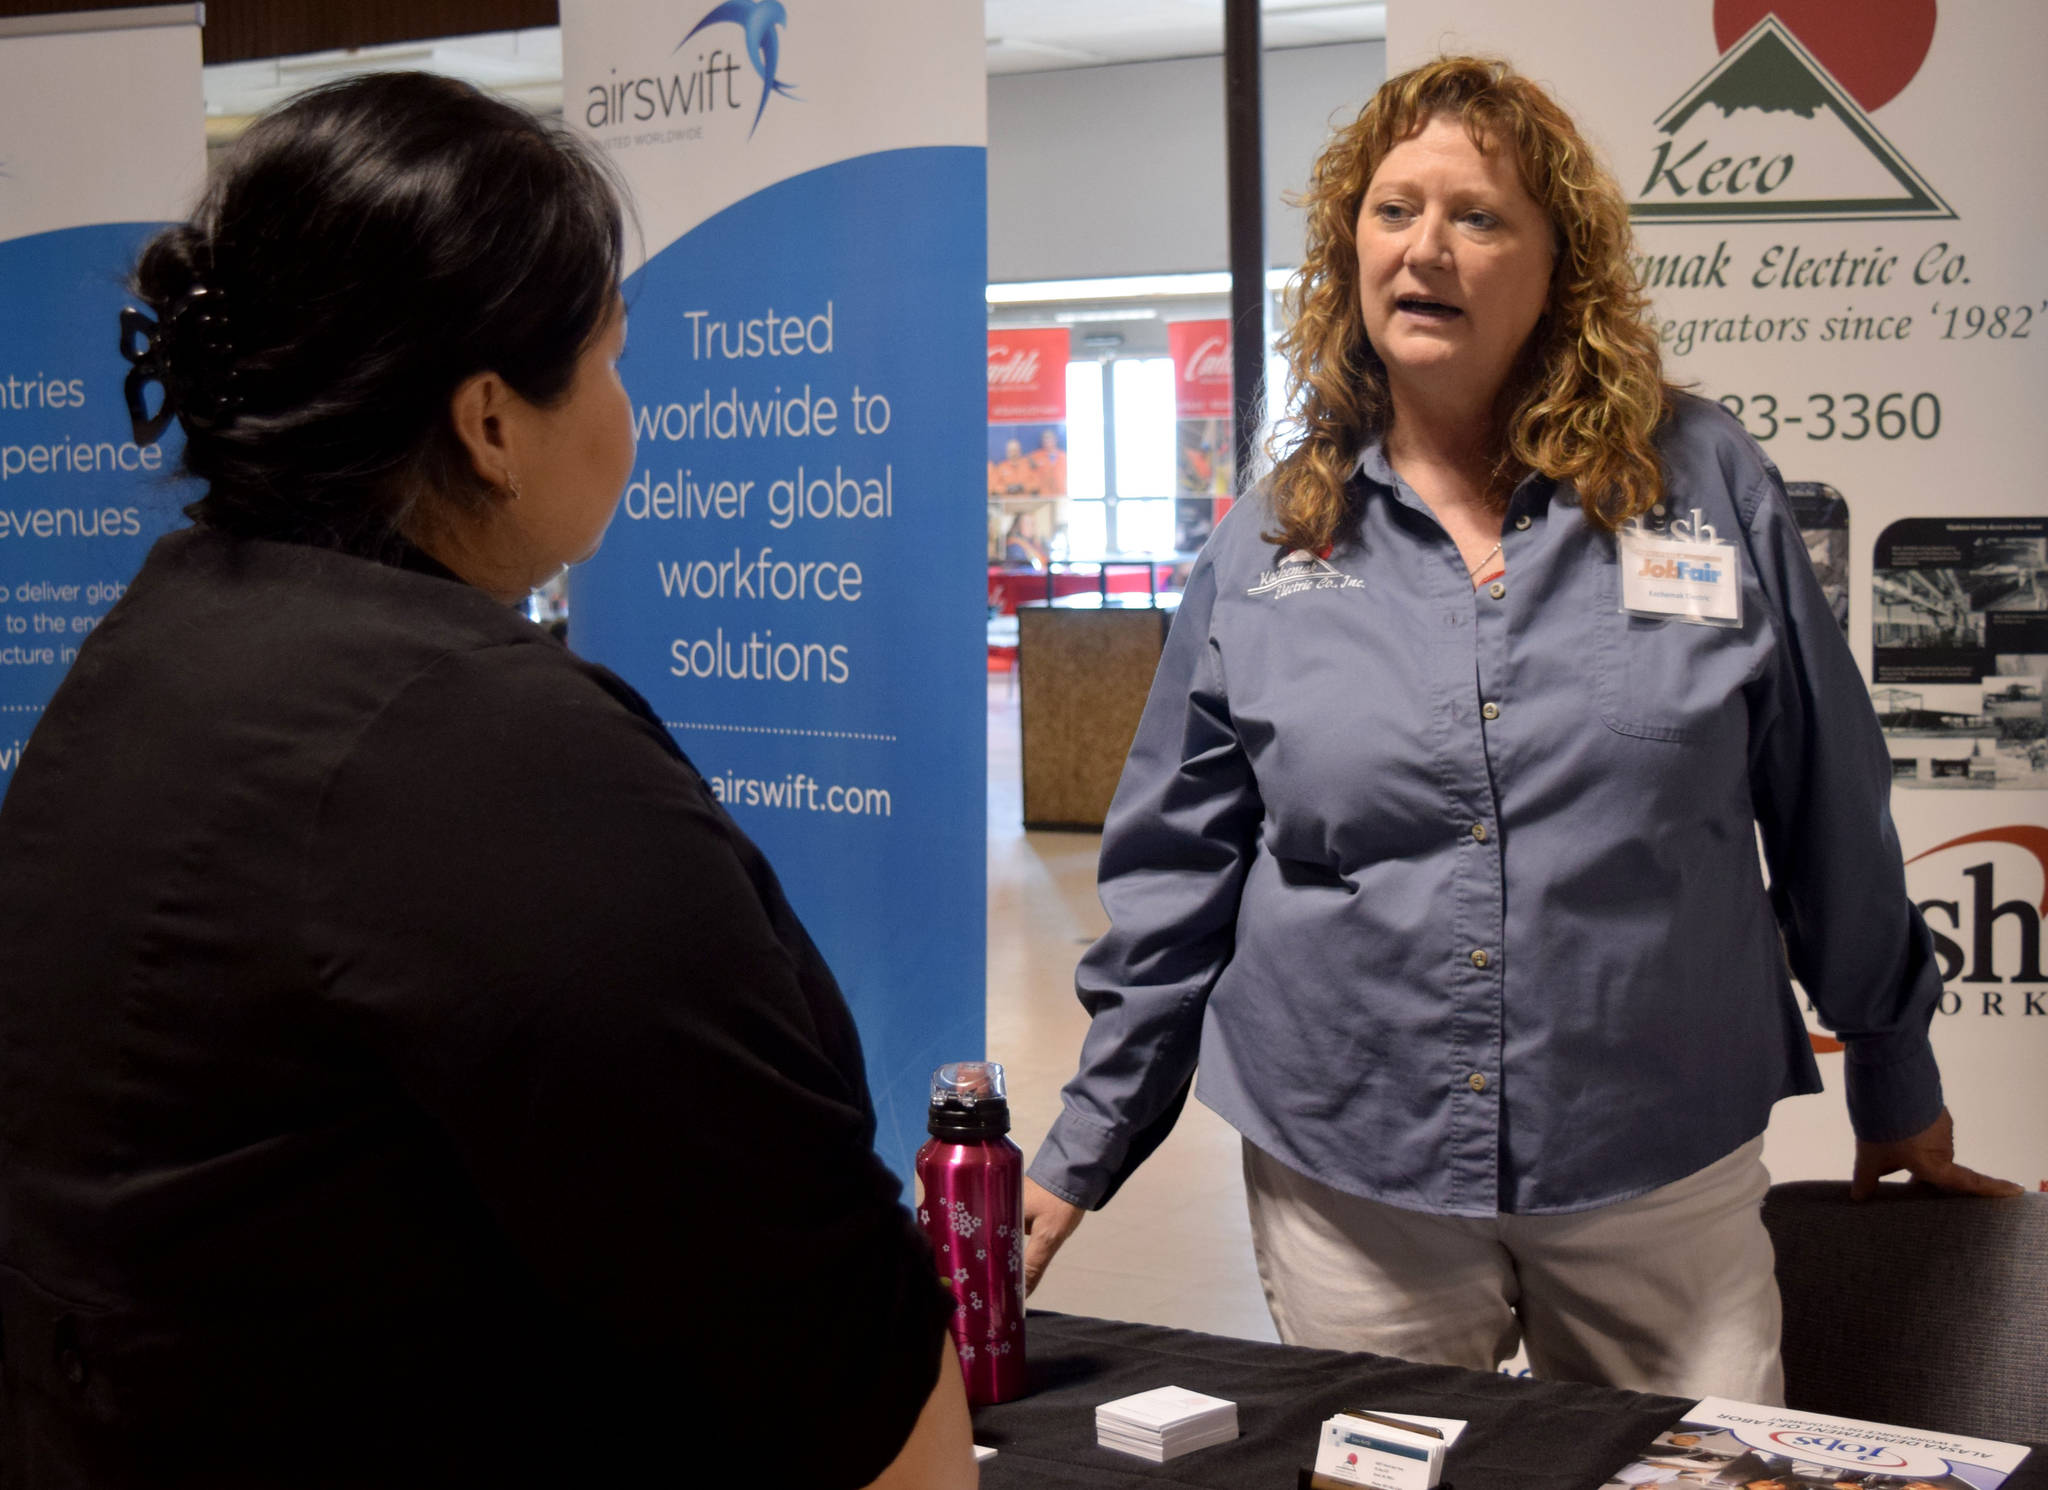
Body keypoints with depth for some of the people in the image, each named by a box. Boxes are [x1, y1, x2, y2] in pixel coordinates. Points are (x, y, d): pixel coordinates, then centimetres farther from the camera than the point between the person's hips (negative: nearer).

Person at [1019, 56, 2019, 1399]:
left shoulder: (1704, 485, 0)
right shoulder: (1268, 547, 2)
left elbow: (1829, 818, 7)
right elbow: (1175, 882, 7)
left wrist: (1899, 1090, 13)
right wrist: (1079, 1159, 7)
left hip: (1665, 1174, 0)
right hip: (1349, 1183, 1)